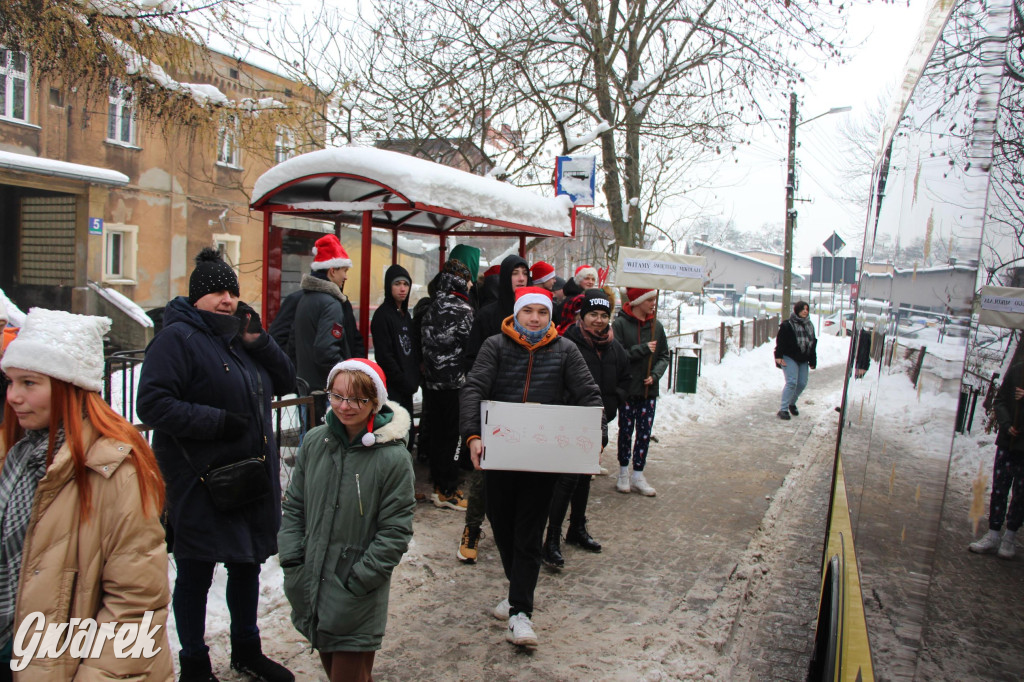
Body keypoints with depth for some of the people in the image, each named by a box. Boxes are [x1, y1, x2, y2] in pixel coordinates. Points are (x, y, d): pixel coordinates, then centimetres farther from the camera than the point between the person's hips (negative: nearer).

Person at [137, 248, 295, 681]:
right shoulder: (178, 337, -13)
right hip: (201, 483, -8)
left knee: (248, 565, 21)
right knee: (195, 575, 7)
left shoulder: (239, 336, 11)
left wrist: (259, 342, -4)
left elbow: (284, 381, 11)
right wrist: (218, 421, -24)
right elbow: (152, 404, -21)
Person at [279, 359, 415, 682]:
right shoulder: (314, 442, -2)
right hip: (309, 591, 5)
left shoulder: (393, 458, -16)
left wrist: (357, 580, -13)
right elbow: (294, 506, 9)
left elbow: (395, 531, -11)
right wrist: (292, 561, 1)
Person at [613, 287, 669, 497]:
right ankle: (623, 472, 24)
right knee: (626, 430, 8)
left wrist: (655, 375, -8)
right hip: (627, 389, -4)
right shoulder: (620, 324, -10)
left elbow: (664, 356, 8)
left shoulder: (656, 326, 4)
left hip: (649, 391, 4)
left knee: (645, 432, 6)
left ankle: (637, 476, 16)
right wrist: (643, 349, -17)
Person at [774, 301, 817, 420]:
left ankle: (792, 403, 31)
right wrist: (778, 356, -19)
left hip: (803, 360, 7)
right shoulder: (788, 325, -9)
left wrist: (812, 361, 13)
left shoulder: (809, 325, 11)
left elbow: (813, 344, 16)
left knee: (802, 383, 7)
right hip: (789, 358, -7)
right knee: (792, 382, -17)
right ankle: (783, 409, -12)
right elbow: (780, 341, -11)